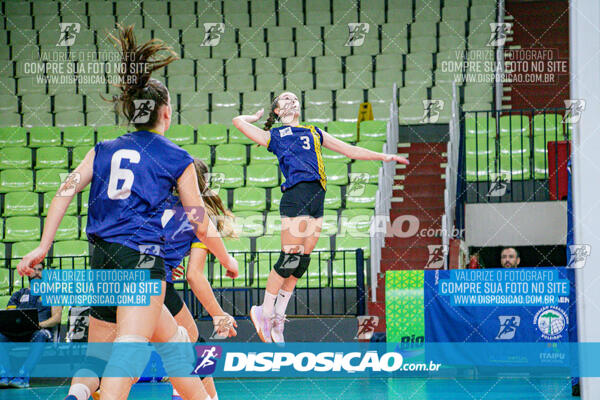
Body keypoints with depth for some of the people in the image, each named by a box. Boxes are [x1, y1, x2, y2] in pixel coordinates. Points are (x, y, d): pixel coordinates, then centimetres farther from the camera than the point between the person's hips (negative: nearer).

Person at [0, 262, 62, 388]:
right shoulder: (19, 295, 27)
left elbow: (56, 318, 4)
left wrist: (40, 324, -17)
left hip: (41, 331, -3)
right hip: (18, 336, 3)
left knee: (40, 336, -40)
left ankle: (23, 376, -53)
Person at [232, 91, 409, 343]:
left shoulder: (314, 133, 28)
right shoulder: (273, 135, 15)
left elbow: (350, 150, 28)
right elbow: (239, 121, 15)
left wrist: (383, 157, 23)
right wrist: (258, 117, 33)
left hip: (317, 199, 5)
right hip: (296, 195, -5)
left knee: (302, 261, 1)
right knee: (290, 258, -12)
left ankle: (278, 316, 10)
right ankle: (265, 312, 0)